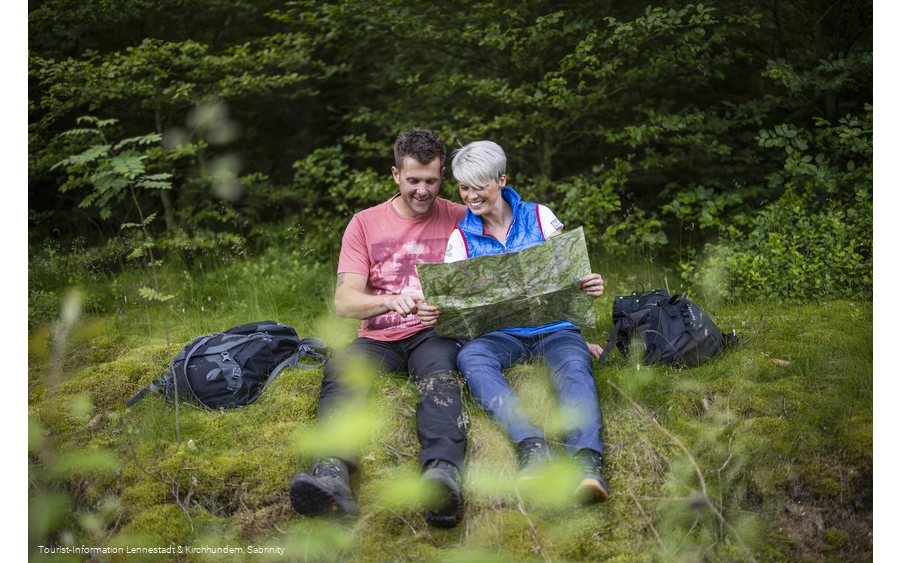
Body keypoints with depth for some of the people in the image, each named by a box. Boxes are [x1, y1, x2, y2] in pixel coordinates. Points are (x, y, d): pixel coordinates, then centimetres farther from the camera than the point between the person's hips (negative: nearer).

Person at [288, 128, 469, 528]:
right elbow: (343, 302, -1)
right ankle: (332, 472, -56)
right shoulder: (365, 224, 9)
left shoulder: (461, 219, 9)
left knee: (439, 373, -37)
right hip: (379, 339, 1)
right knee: (340, 370, -32)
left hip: (435, 334, -1)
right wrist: (392, 301, -23)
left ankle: (443, 472, -63)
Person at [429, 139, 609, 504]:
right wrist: (435, 312, -22)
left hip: (553, 326, 0)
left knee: (574, 365, -35)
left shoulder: (539, 217, 7)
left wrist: (589, 285, -17)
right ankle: (532, 445, -51)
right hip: (500, 333, 1)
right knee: (469, 357, -34)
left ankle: (586, 460, -56)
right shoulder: (461, 238, 9)